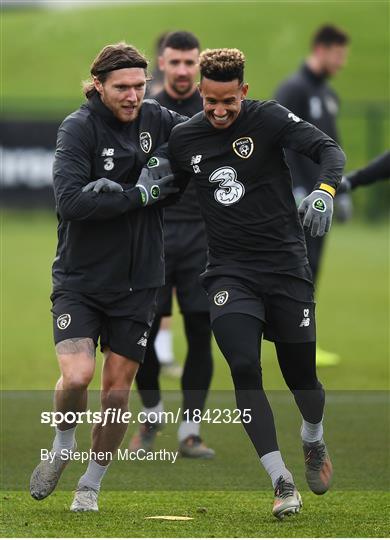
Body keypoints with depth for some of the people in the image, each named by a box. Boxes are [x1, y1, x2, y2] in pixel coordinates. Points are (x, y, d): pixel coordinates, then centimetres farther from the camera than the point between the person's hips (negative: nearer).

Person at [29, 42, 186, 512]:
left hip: (136, 283, 4)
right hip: (80, 279, -4)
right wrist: (140, 194, -24)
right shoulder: (78, 128, -13)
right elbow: (70, 200, -24)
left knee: (118, 388, 5)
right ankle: (63, 444, 13)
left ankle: (91, 486, 21)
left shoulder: (155, 120, 0)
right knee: (76, 377, -19)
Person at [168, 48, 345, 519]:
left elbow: (328, 149, -15)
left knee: (301, 375, 4)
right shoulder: (184, 139, 5)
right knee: (244, 369, -18)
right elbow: (170, 188, 23)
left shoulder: (269, 119, -7)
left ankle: (314, 441, 40)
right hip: (229, 270, 2)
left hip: (285, 263, -2)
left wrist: (324, 190, -33)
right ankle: (281, 483, -12)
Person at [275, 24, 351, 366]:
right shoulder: (293, 90, -9)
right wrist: (296, 190, -20)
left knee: (308, 269, 8)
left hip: (319, 196, 8)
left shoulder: (328, 94, 17)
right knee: (304, 265, -11)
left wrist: (341, 191, 20)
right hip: (300, 196, -8)